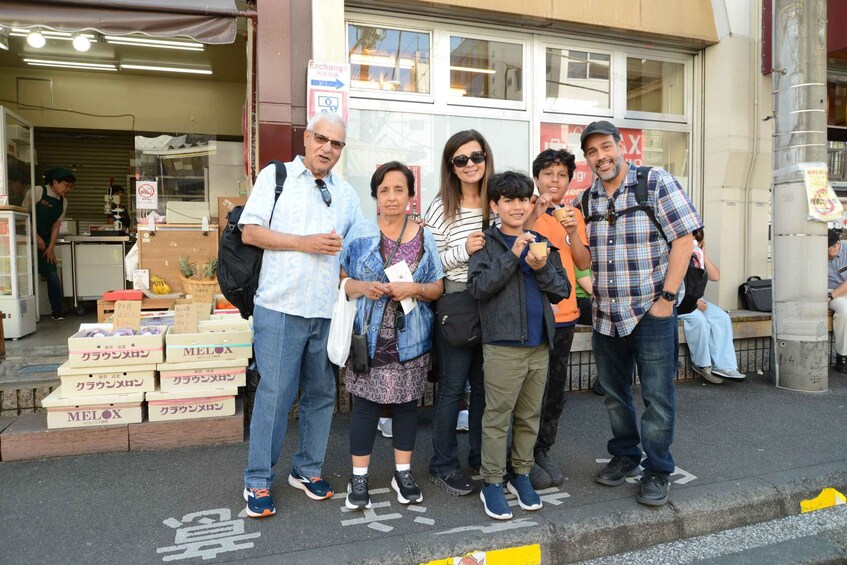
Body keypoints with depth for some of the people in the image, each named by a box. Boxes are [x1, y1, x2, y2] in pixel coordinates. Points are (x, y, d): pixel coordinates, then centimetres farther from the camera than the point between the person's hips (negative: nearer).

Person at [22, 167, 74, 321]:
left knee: (53, 278, 1)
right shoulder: (37, 192, -10)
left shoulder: (63, 202, 8)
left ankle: (57, 313, 7)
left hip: (45, 243, 5)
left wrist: (51, 247, 0)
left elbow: (56, 225, 7)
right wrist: (36, 237, -15)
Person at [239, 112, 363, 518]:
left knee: (322, 393, 11)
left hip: (329, 311, 5)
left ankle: (307, 470, 28)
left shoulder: (346, 193, 16)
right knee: (275, 394, 0)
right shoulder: (276, 176, 3)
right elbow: (250, 231, -5)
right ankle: (257, 481, 16)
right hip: (281, 307, -4)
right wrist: (305, 243, -12)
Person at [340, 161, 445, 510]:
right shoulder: (359, 234, 0)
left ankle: (403, 473, 26)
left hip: (410, 338, 2)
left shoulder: (424, 238, 4)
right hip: (369, 337, -2)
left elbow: (438, 288, 6)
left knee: (406, 403, 10)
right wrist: (364, 288, -16)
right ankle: (359, 478, 17)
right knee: (365, 404, 2)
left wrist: (414, 289, -13)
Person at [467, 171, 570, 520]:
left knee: (530, 415, 15)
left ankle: (521, 474, 30)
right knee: (498, 416, 2)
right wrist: (513, 255, -19)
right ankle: (492, 483, 15)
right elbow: (477, 287, -15)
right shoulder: (488, 243, -2)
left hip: (540, 345, 5)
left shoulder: (542, 243, 12)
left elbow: (562, 291, 9)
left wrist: (542, 269, -10)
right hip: (503, 345, -5)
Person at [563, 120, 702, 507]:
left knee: (657, 397, 2)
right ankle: (625, 457, 35)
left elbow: (683, 239, -10)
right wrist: (573, 233, -10)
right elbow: (585, 261, 10)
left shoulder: (657, 183, -6)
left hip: (652, 313, -5)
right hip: (606, 316, 5)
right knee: (614, 393, 16)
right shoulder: (587, 200, 8)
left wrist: (667, 297, -15)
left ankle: (656, 472, 19)